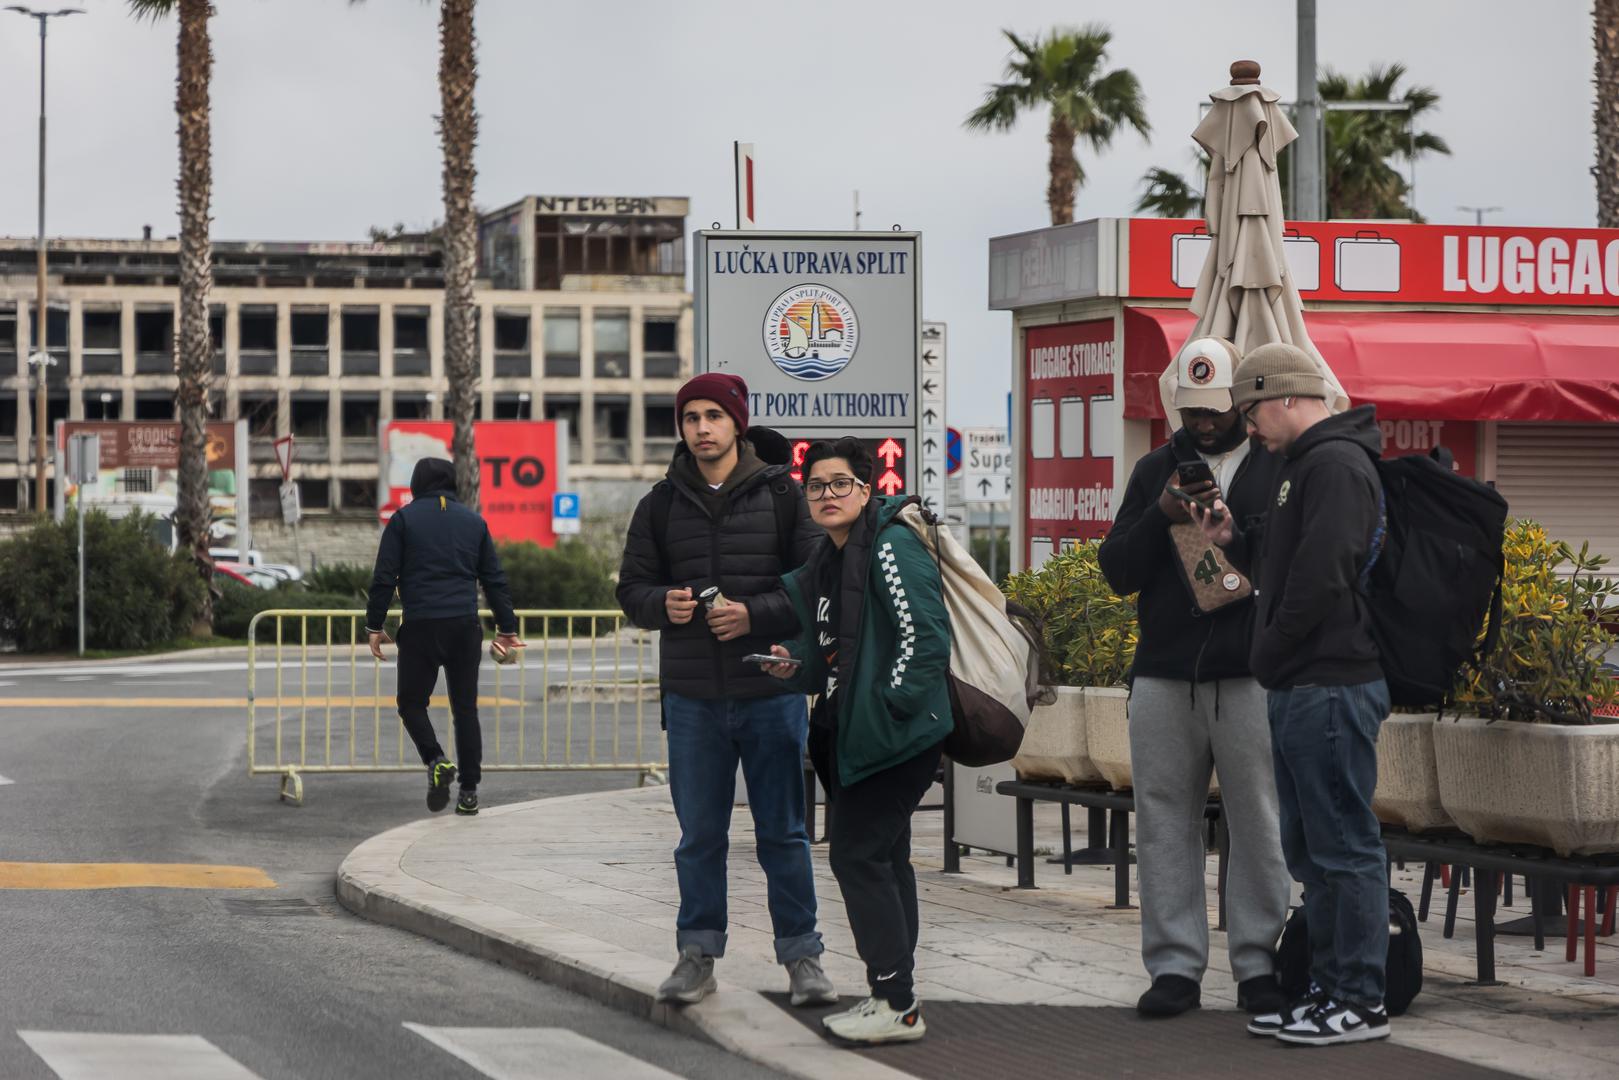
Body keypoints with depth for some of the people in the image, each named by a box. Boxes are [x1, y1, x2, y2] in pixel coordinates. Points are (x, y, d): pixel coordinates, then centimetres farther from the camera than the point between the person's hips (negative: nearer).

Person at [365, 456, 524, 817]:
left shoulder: (404, 519, 2)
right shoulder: (474, 521, 12)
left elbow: (384, 578, -2)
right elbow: (495, 580, 13)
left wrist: (374, 626, 3)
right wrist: (506, 628, 18)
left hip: (420, 627, -3)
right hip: (466, 626, 3)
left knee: (412, 702, 10)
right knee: (465, 707, 8)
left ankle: (436, 761, -14)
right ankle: (469, 790, 4)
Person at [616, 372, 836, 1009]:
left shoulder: (780, 495, 1)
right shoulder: (662, 505, 8)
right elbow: (632, 587, 10)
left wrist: (754, 614, -16)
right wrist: (663, 604, -12)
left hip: (772, 691, -2)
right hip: (692, 696, 2)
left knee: (783, 833, 4)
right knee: (700, 836, 8)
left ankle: (801, 955, 13)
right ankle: (698, 955, 17)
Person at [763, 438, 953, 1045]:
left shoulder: (891, 547, -14)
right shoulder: (824, 565, 15)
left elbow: (925, 637, -21)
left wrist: (887, 705, -22)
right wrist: (795, 667, 5)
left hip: (895, 736, -10)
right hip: (849, 737, 10)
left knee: (857, 854, -10)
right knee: (882, 859, 12)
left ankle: (896, 1004, -5)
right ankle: (895, 999, 18)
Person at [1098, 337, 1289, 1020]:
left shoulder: (1283, 468, 5)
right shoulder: (1156, 471, 14)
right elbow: (1117, 572, 8)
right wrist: (1162, 517, -8)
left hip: (1252, 675, -3)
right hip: (1164, 675, 3)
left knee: (1260, 824, -1)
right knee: (1165, 822, 4)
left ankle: (1258, 963, 6)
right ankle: (1175, 966, 9)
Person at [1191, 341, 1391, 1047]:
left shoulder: (1335, 465, -13)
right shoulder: (1307, 464, 20)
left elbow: (1320, 578, -21)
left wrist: (1267, 658, -12)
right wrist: (1233, 540, 9)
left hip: (1332, 687, -11)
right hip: (1298, 686, 11)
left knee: (1343, 845, -6)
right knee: (1309, 848, 14)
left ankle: (1361, 1002, -3)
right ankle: (1330, 988, 21)